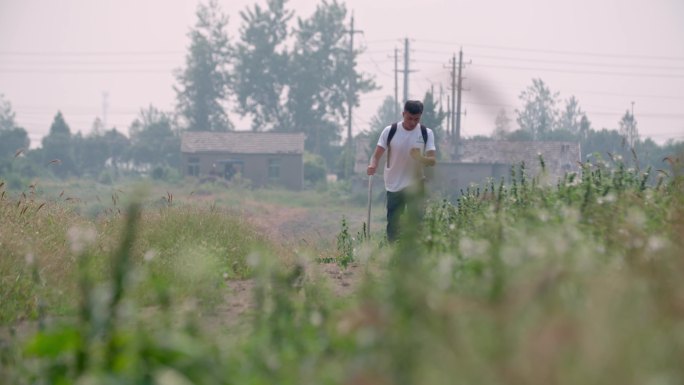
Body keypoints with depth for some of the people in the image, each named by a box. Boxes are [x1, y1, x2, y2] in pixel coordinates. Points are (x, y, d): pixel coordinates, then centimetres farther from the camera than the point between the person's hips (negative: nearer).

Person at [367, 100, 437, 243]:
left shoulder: (426, 133, -2)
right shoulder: (390, 131, -4)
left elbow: (432, 161, -8)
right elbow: (377, 155, -7)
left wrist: (420, 158, -30)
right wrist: (373, 165, -30)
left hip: (415, 185, 0)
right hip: (394, 186, 0)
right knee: (393, 224, 3)